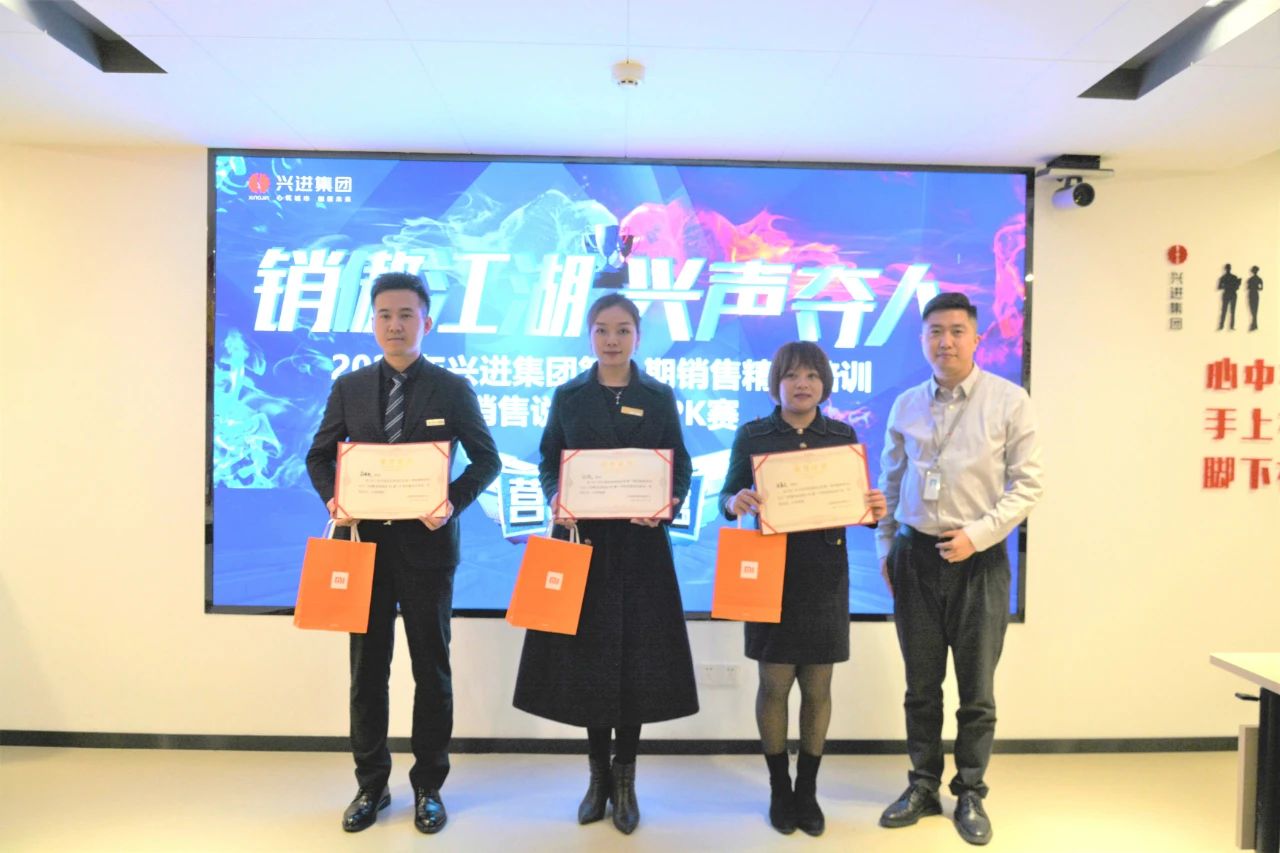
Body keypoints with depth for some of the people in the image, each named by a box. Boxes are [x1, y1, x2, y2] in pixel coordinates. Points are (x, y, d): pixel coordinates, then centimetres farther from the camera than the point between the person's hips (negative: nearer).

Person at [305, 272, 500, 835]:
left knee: (431, 667, 8)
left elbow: (487, 459, 0)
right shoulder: (349, 387, 5)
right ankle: (371, 784, 28)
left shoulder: (453, 389, -2)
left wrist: (454, 502, -16)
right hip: (365, 541, 2)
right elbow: (319, 456, 11)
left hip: (427, 544, -2)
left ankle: (428, 787, 25)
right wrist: (333, 497, -9)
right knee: (367, 667, 11)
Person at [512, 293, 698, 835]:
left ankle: (625, 778, 20)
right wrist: (556, 500, -15)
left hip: (640, 543, -1)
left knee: (636, 658, 3)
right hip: (582, 538, 1)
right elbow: (548, 462, 5)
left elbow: (680, 466, 3)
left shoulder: (659, 397, 4)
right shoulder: (568, 396, 5)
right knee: (586, 657, 7)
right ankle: (598, 773, 24)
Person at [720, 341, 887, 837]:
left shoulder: (843, 436, 4)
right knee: (774, 683, 5)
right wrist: (734, 502, -23)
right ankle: (779, 789, 25)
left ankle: (808, 789, 27)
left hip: (825, 576, 2)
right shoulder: (752, 436, -1)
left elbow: (857, 501, 6)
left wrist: (876, 512, -15)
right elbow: (727, 494, 0)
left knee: (818, 687, 9)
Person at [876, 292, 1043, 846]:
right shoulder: (906, 405, 5)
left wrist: (978, 533, -14)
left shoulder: (1009, 401, -5)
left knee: (976, 690, 8)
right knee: (921, 685, 12)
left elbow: (1028, 484, -5)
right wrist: (885, 547, 9)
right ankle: (923, 787, 28)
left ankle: (970, 795, 26)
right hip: (915, 556, 3)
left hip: (979, 559, -2)